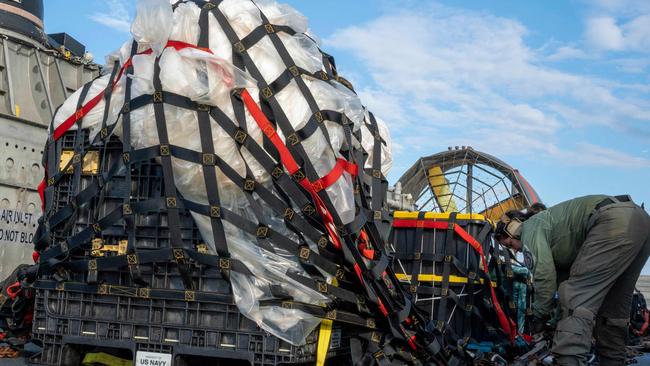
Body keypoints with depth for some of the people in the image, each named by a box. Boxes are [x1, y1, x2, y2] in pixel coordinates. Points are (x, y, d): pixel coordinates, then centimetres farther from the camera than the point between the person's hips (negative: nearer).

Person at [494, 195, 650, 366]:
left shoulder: (531, 226, 7)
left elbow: (544, 274, -4)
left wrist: (540, 315, 6)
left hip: (615, 222, -10)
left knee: (577, 299, -12)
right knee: (613, 306, 16)